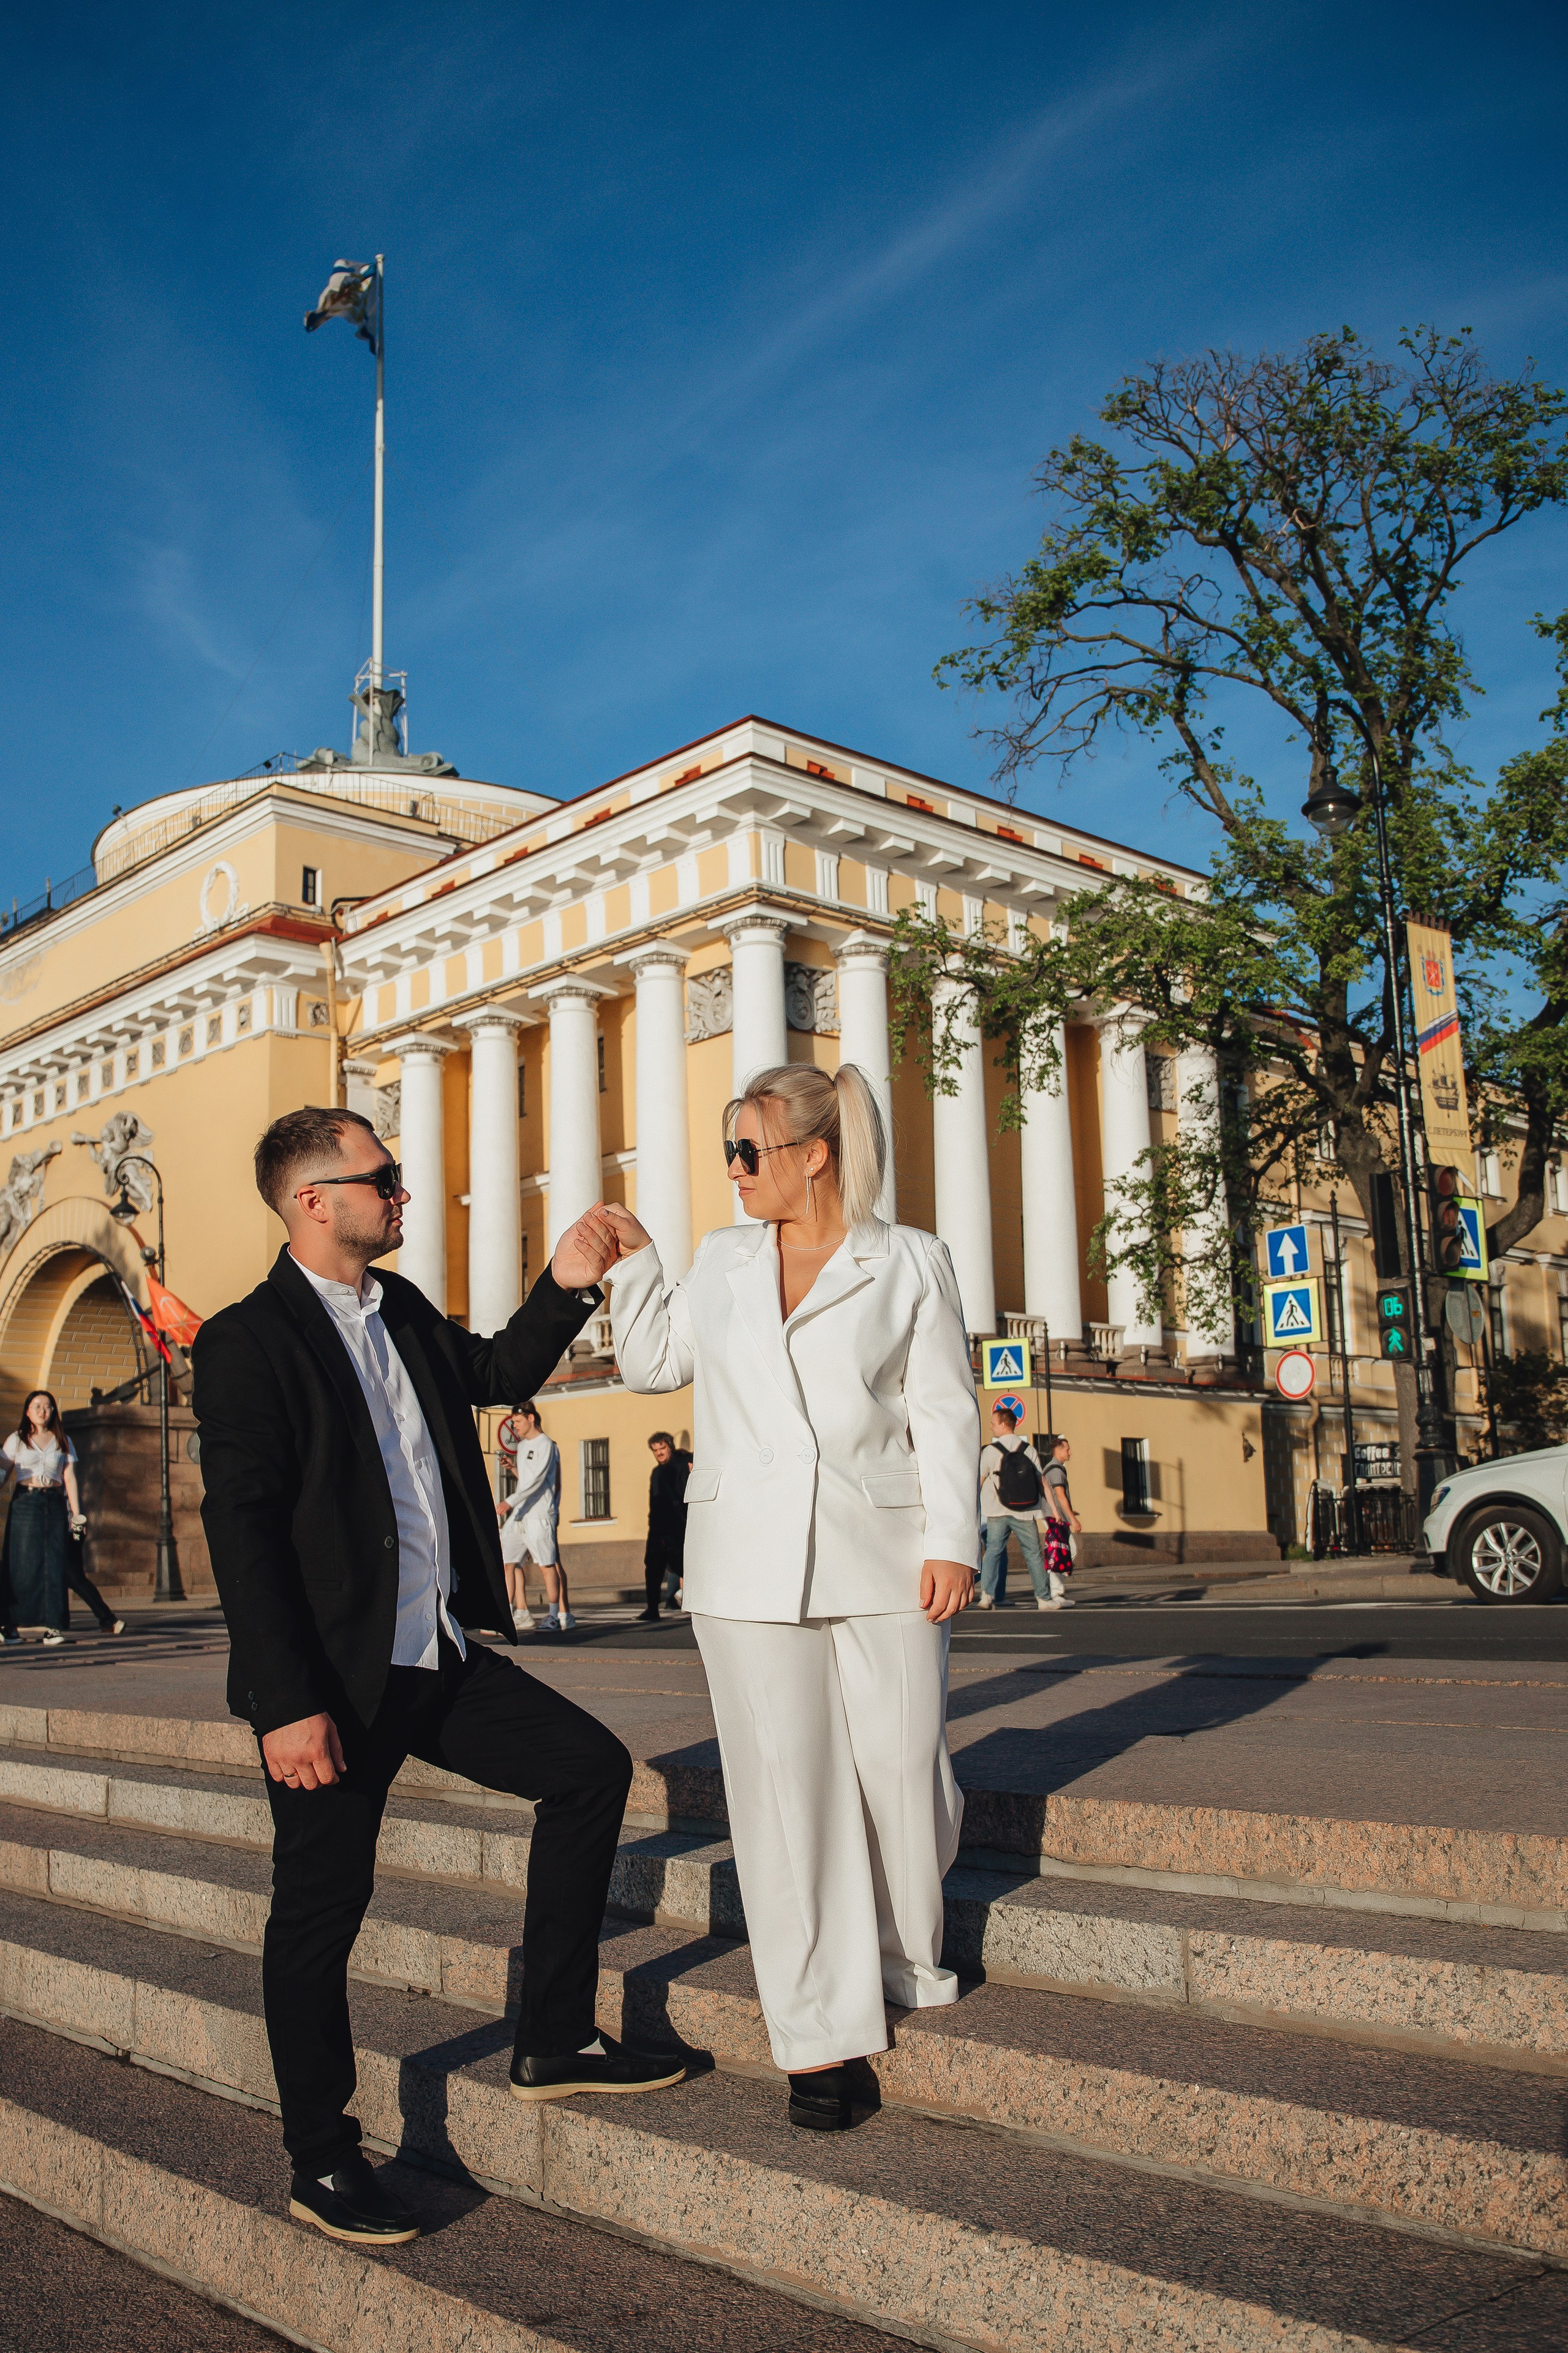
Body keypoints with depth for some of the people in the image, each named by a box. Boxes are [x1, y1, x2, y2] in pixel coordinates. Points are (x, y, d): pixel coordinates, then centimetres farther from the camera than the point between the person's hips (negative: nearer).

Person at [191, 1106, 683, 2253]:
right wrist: (289, 1704, -22)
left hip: (441, 1656, 8)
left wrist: (567, 1287, 9)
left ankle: (556, 2039, 20)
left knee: (591, 1766, 8)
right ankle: (323, 2161, 24)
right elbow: (242, 1531, -19)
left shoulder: (402, 1311, 10)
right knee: (320, 1911, 4)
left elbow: (497, 1373, 27)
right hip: (337, 1681, -8)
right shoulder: (249, 1341, -14)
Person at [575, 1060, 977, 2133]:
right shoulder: (723, 1261, 13)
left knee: (906, 1781, 3)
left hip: (881, 1560, -2)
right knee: (786, 1794, 2)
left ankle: (907, 1967, 30)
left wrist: (952, 1542, -7)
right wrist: (632, 1260, 14)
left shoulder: (910, 1263, 3)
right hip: (750, 1567, 2)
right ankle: (821, 2033, 11)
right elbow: (653, 1363, 25)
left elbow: (945, 1412, 0)